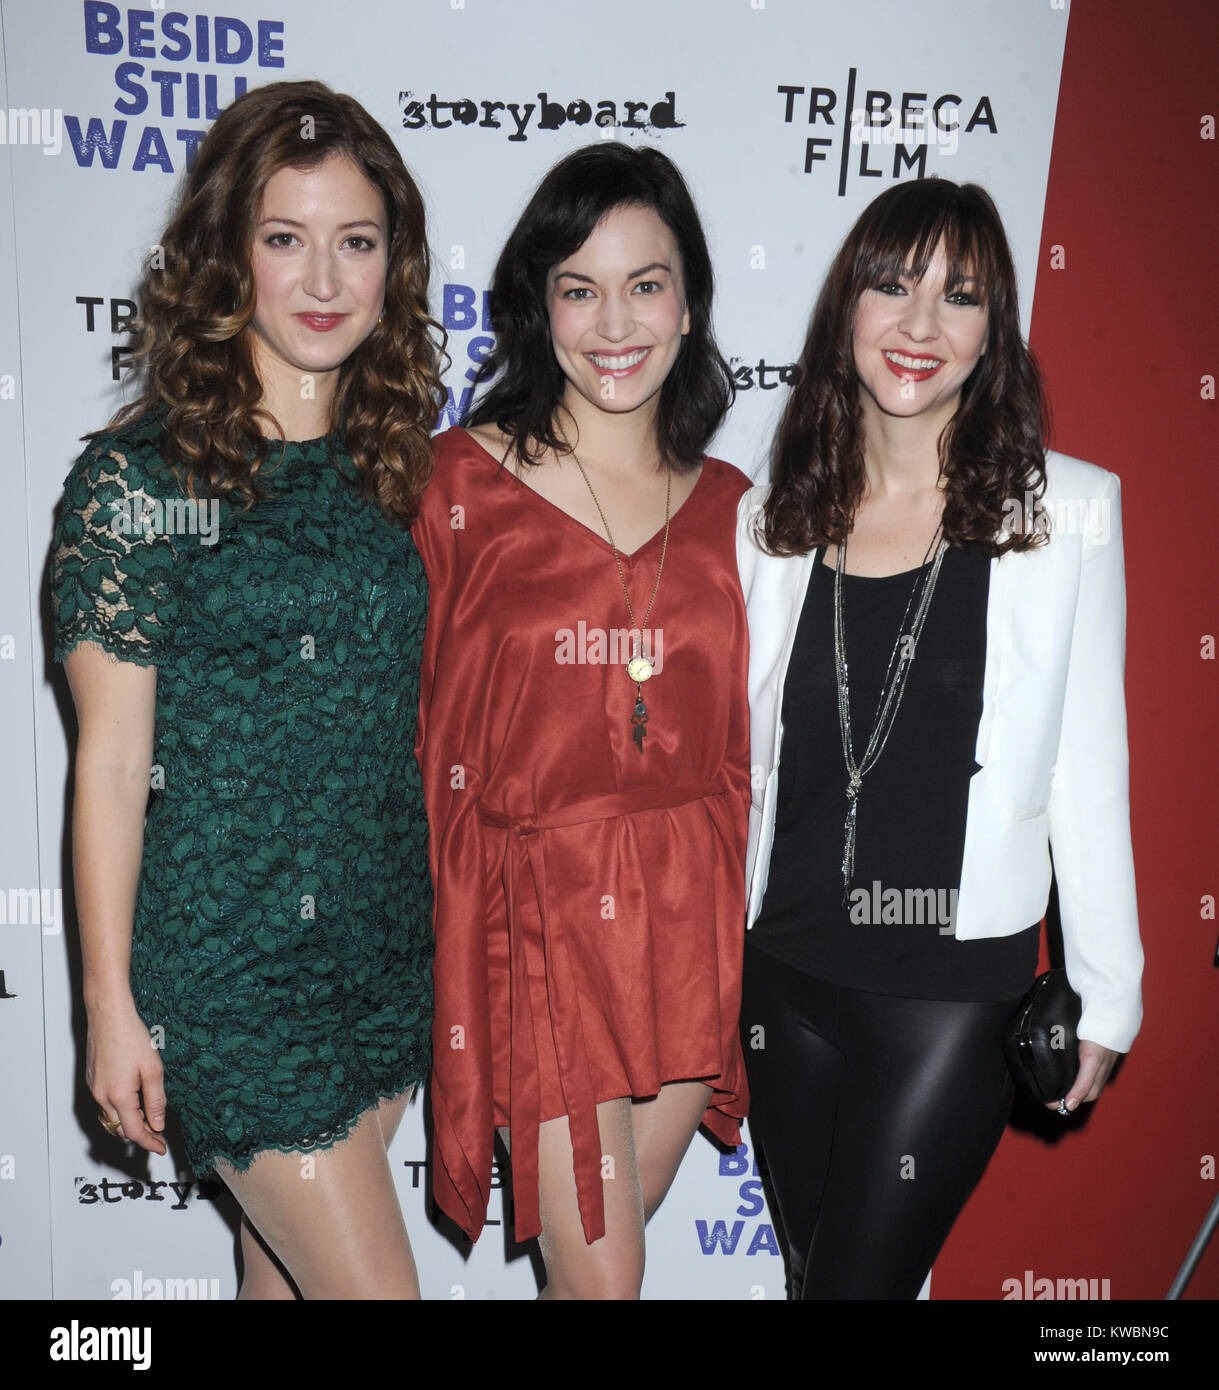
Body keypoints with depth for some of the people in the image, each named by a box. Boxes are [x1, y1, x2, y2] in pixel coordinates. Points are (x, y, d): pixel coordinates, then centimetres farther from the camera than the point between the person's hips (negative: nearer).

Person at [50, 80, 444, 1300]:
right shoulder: (141, 476, -10)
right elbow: (111, 764, -9)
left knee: (286, 1264, 20)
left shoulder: (397, 465, 5)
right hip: (230, 959, -5)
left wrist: (451, 942, 10)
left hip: (390, 948, 5)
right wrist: (111, 1007, -7)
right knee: (373, 1284, 3)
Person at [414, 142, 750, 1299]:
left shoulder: (727, 504, 6)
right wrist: (421, 944, -7)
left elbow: (738, 746, 10)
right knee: (604, 1280, 6)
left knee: (599, 1260, 19)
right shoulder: (458, 481, -5)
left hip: (692, 911, 4)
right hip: (535, 909, -3)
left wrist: (749, 942, 10)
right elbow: (412, 726, -4)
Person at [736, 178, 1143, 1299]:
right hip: (785, 973, 4)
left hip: (956, 993, -3)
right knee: (817, 1264, 20)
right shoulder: (775, 519, 2)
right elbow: (747, 757, 8)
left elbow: (1088, 769, -3)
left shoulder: (1067, 510, -6)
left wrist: (1105, 994, 0)